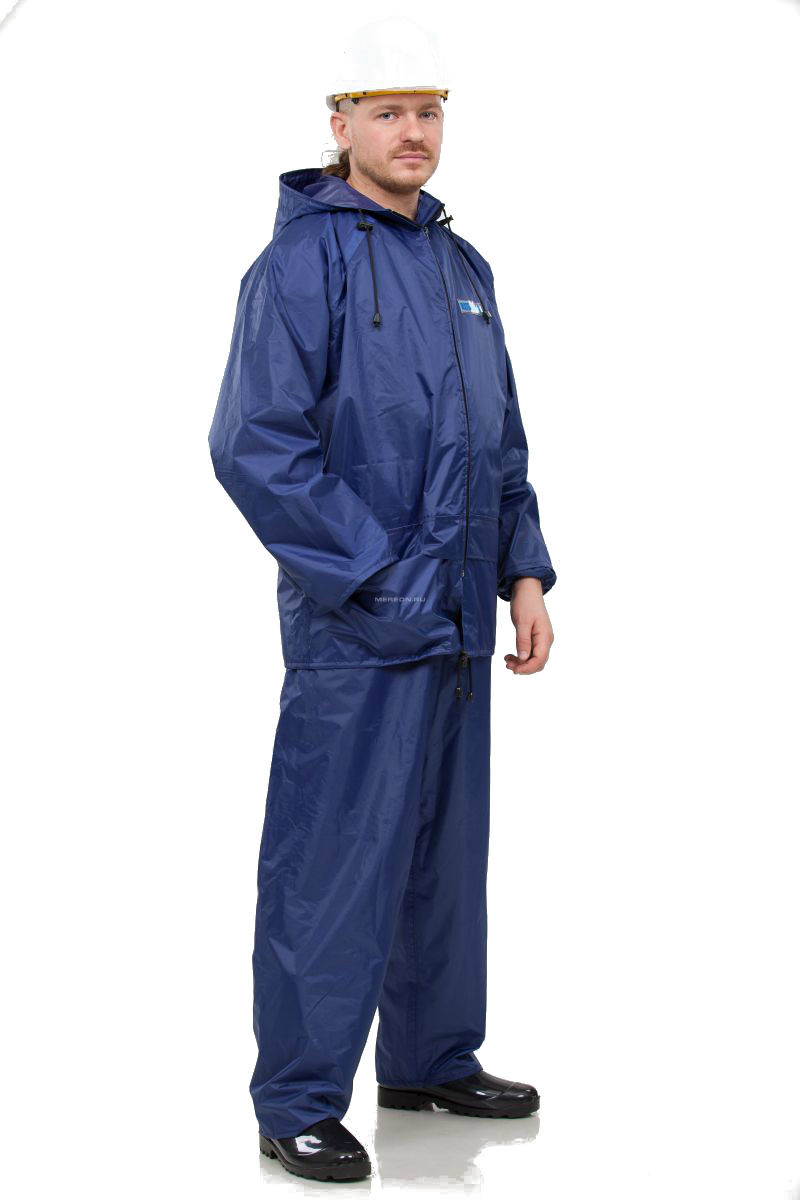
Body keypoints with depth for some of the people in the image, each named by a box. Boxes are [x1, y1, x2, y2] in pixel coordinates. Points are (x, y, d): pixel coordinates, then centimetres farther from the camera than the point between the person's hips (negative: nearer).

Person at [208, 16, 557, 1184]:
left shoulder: (463, 266, 15)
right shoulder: (303, 260, -10)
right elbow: (254, 443, -18)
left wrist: (524, 573, 10)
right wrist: (380, 578, -17)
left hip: (458, 626, 8)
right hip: (355, 633, -8)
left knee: (446, 851, 16)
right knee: (334, 863, -4)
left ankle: (432, 1057, 30)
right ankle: (298, 1102, 7)